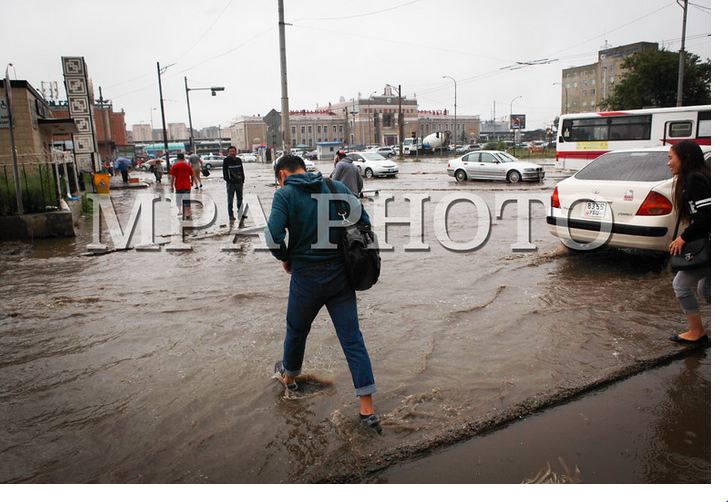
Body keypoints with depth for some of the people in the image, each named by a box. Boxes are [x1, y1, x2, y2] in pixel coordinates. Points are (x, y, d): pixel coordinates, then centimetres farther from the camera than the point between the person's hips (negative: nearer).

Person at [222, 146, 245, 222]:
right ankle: (231, 216, 3)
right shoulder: (226, 160, -4)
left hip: (239, 182, 5)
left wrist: (242, 179, 7)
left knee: (240, 199, 13)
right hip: (230, 183, -5)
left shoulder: (239, 160, 10)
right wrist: (227, 180, -13)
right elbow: (225, 172, -6)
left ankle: (240, 214, 24)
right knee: (230, 200, -1)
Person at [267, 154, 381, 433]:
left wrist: (285, 260, -1)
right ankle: (367, 409, 4)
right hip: (341, 274, 3)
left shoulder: (284, 194, -7)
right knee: (352, 339, 4)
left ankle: (289, 376, 48)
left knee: (296, 331, 22)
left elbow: (274, 236, -20)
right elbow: (364, 221, 2)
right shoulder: (337, 187, 4)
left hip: (307, 276, -3)